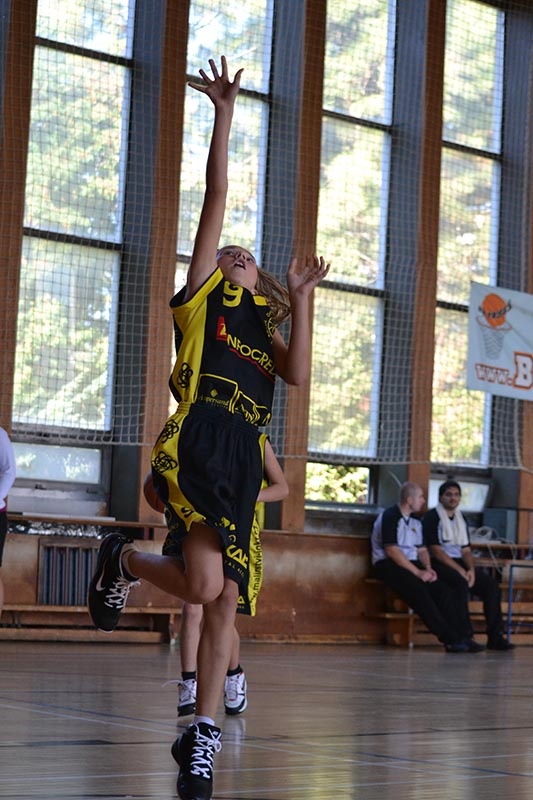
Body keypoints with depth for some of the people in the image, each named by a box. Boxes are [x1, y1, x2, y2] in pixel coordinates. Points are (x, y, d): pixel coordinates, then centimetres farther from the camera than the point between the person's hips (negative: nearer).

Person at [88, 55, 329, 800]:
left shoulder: (263, 328, 27)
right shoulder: (202, 294, 14)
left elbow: (299, 373, 6)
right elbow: (216, 195, 10)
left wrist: (300, 298, 11)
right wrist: (225, 114, 6)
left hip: (244, 459, 5)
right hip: (198, 442, -5)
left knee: (226, 598, 0)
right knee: (203, 584, -21)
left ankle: (203, 732, 8)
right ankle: (124, 560, 10)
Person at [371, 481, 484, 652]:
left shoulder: (415, 521, 18)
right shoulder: (390, 516, -10)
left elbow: (421, 549, 19)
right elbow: (391, 550, -18)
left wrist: (428, 568, -4)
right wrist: (418, 572, -20)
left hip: (410, 564, 8)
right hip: (388, 565, -8)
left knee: (442, 588, -17)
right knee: (418, 589, -33)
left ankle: (461, 637, -23)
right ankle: (449, 638, -33)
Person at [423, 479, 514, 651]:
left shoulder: (461, 519, 19)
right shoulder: (432, 517, -3)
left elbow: (466, 550, 15)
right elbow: (435, 550, -12)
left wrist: (471, 570, -7)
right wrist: (460, 571, -18)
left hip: (459, 564, 7)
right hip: (438, 565, -7)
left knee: (491, 584, -14)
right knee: (460, 582, -35)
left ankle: (495, 637, -13)